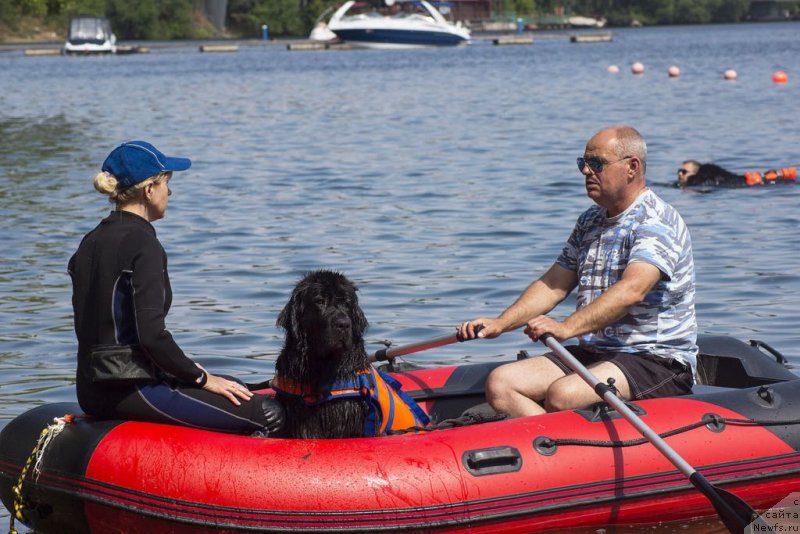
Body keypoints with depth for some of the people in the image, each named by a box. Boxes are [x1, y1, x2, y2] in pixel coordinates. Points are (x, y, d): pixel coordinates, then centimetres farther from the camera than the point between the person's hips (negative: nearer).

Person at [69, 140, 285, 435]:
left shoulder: (92, 242, 13)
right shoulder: (142, 244, -14)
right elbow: (151, 334, -21)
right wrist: (201, 377, -7)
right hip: (129, 389, -10)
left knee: (241, 394, 24)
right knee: (268, 414, -11)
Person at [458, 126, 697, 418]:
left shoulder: (657, 221, -13)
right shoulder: (589, 222, 16)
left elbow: (632, 290, -28)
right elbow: (553, 284, 17)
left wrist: (567, 327, -40)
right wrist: (500, 323, 1)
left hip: (659, 362, -9)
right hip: (592, 354, 9)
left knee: (562, 394, -34)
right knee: (500, 384, -12)